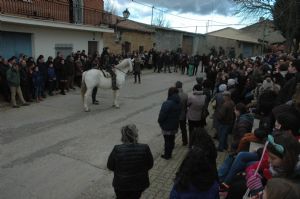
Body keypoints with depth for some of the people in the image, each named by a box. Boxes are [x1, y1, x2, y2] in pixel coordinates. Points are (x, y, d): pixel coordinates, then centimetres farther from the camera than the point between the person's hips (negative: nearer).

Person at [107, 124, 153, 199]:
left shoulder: (117, 149, -25)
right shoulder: (145, 148, -24)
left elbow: (110, 166, -10)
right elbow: (150, 165, -8)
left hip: (121, 184, -1)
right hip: (139, 184, 1)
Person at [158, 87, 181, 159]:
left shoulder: (167, 103, -28)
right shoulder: (178, 103, -3)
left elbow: (162, 115, -24)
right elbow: (179, 114, 5)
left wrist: (160, 121, -5)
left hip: (167, 127, -7)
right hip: (175, 125, 7)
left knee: (167, 141, 9)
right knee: (171, 140, 20)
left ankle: (167, 155, 24)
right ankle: (169, 154, 35)